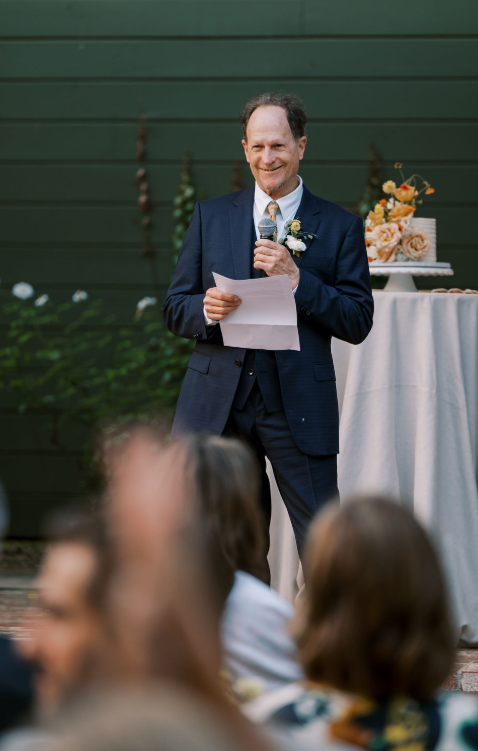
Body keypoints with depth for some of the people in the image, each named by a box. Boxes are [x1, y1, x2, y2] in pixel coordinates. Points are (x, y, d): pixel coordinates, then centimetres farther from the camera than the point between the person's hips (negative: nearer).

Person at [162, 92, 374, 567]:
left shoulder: (339, 227, 6)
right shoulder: (211, 216, 12)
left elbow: (358, 323, 0)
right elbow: (174, 310, 11)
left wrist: (298, 280, -13)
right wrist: (207, 310, -12)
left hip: (299, 407, -2)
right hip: (217, 403, 2)